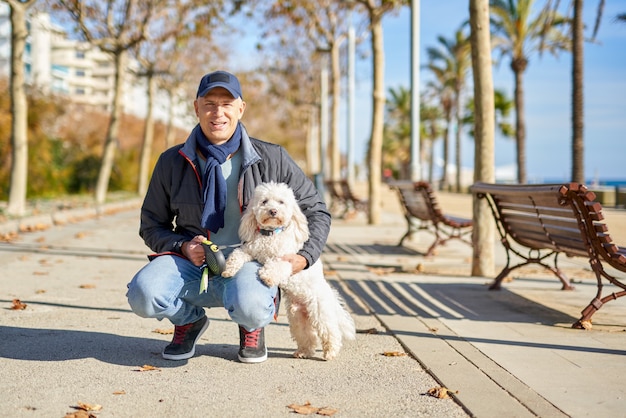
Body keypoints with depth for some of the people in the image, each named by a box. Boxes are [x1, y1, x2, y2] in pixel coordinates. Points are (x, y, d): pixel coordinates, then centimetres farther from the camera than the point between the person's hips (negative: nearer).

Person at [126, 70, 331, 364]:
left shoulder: (272, 159, -1)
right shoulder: (172, 162, 2)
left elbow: (316, 211, 8)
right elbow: (152, 225, 10)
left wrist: (305, 257, -8)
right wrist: (182, 246, -11)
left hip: (250, 261, -2)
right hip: (193, 265, 2)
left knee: (250, 306, -37)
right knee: (142, 293, -29)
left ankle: (251, 327, 6)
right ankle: (189, 320, 10)